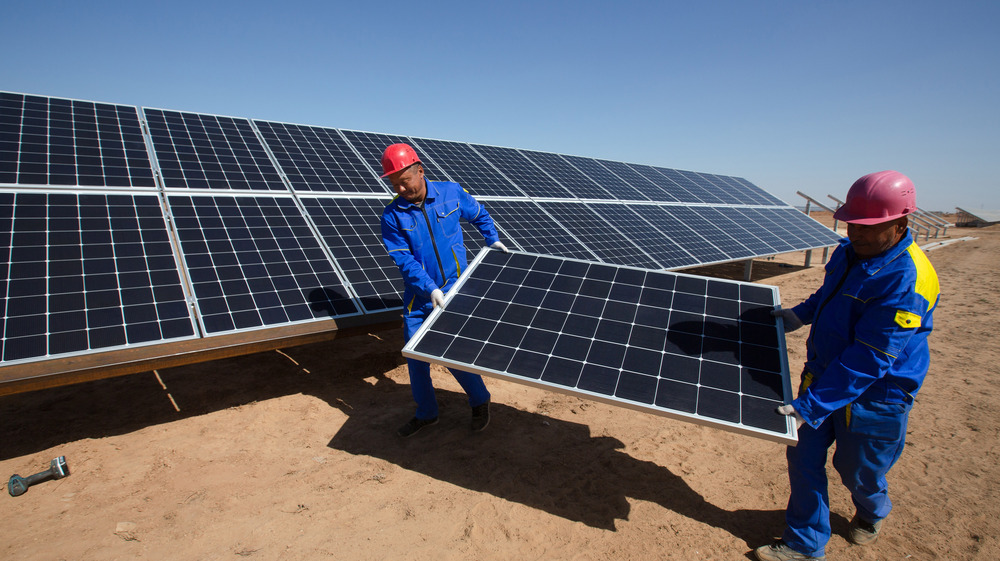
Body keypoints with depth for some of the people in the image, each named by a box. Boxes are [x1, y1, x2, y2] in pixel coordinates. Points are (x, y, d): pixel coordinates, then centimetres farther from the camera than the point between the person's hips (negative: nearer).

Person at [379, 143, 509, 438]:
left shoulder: (451, 192, -3)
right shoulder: (392, 216, -6)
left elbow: (479, 214, 18)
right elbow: (404, 260, -12)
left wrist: (493, 239, 11)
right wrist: (430, 289, -23)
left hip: (453, 289, -2)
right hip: (418, 297, 2)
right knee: (415, 357, 8)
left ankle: (480, 401, 25)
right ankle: (426, 413, 30)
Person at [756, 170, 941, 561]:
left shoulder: (907, 282, -29)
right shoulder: (850, 251, -2)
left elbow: (869, 359, -31)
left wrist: (810, 406, -32)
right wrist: (801, 314, 7)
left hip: (873, 397, -7)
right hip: (822, 375, 7)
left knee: (857, 471, 16)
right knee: (804, 458, 10)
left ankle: (872, 514, 53)